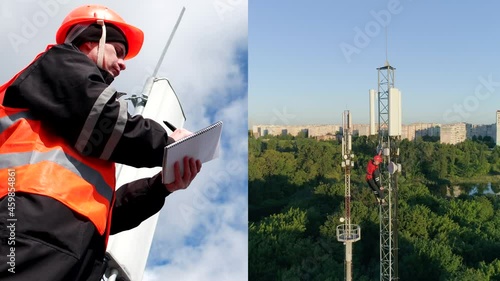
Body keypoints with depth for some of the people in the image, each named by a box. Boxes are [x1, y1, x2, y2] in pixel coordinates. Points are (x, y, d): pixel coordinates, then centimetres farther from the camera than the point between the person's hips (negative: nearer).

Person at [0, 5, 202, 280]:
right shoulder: (62, 63, 14)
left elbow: (105, 208, 26)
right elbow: (105, 123, -9)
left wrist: (160, 186, 13)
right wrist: (167, 144, 8)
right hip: (34, 228, -8)